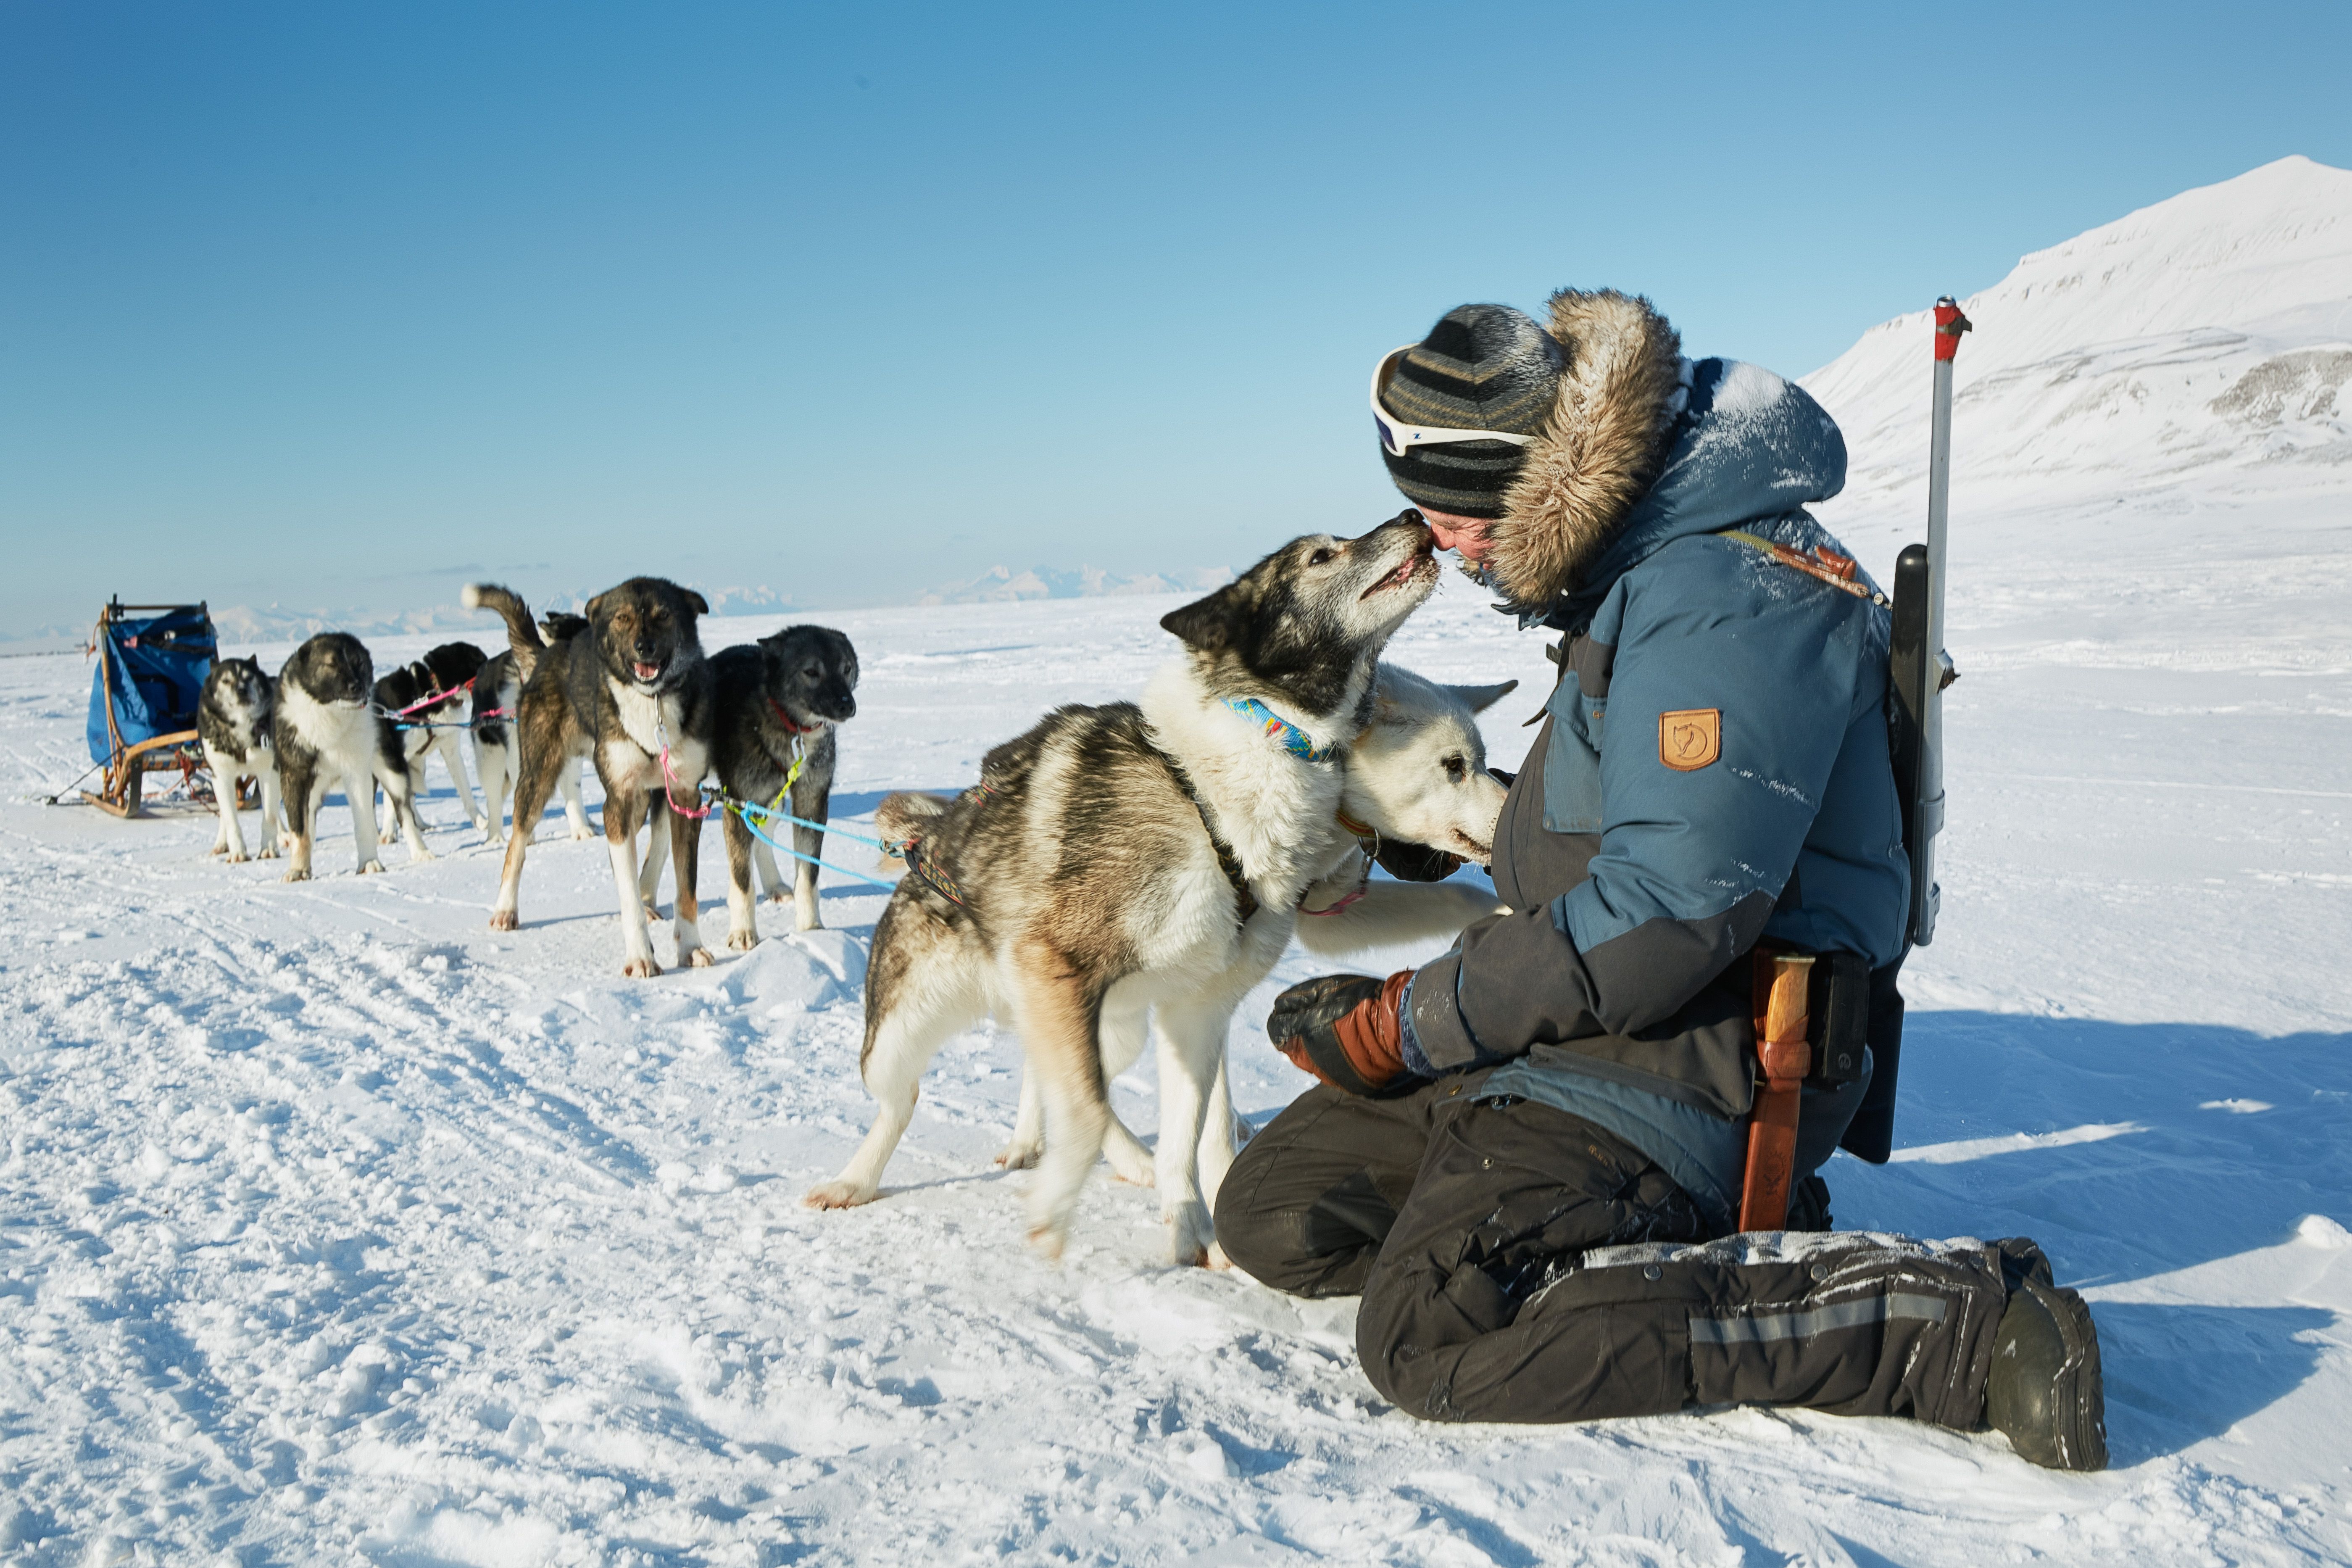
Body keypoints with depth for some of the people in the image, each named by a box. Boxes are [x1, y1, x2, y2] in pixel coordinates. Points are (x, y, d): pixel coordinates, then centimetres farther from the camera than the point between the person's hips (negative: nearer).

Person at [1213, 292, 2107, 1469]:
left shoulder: (1728, 599, -19)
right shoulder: (1636, 568, 15)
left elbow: (1668, 913, -25)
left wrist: (1399, 1028, -17)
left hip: (1699, 1053, -10)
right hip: (1583, 1021, 10)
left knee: (1436, 1335, -26)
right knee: (1273, 1209, 2)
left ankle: (1956, 1316, -15)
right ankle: (1706, 1228, 7)